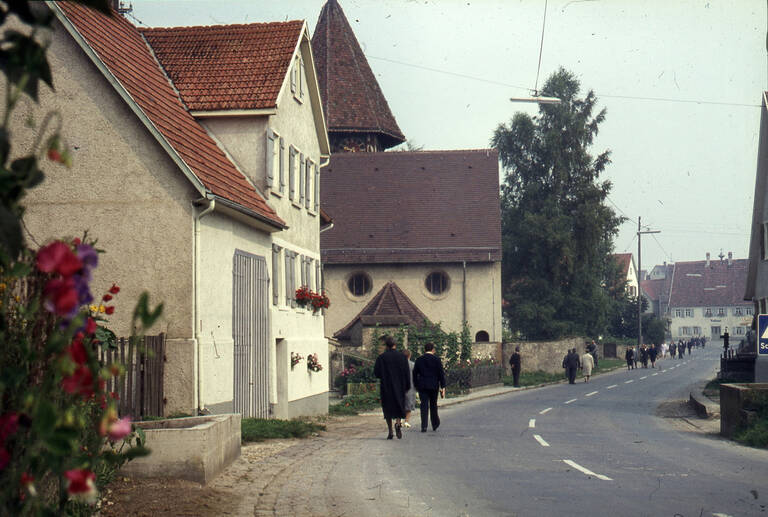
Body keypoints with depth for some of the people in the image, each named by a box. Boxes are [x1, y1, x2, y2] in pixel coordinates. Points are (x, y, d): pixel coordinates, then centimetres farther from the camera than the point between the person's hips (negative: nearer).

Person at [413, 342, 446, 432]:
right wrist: (443, 387, -2)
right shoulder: (437, 359, -3)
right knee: (433, 405, 13)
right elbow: (441, 373, -4)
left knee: (424, 406, -1)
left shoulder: (419, 360, 3)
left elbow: (415, 374, 7)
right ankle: (435, 425, 22)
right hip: (434, 386, -1)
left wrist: (416, 385, 15)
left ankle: (424, 426, -9)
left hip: (422, 386, 1)